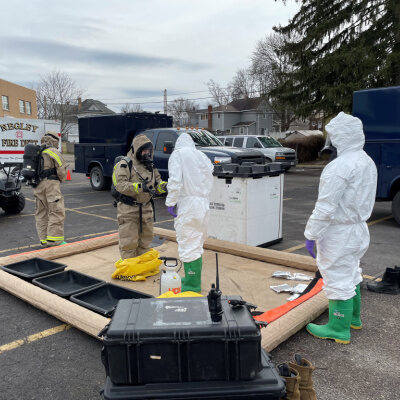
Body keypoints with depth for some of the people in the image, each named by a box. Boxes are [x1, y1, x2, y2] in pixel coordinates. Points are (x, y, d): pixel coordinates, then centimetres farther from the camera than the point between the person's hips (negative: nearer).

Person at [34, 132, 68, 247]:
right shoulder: (53, 152, -4)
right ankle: (54, 240, -10)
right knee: (57, 212, -5)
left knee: (41, 213, 11)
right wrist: (61, 179, 10)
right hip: (50, 183, -8)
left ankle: (44, 240, 15)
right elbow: (62, 169, -7)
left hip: (37, 186, 8)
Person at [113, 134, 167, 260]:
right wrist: (139, 187, -32)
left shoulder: (150, 166, 14)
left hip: (146, 209, 7)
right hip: (128, 210, -7)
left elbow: (157, 184, 17)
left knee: (145, 240, 15)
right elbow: (120, 184, -21)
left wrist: (164, 186, -6)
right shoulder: (124, 165, -10)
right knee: (129, 242, -3)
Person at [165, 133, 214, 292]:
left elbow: (175, 180, -15)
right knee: (196, 244, 18)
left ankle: (193, 286, -1)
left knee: (188, 245, -4)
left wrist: (171, 202, -10)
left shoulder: (177, 154, -2)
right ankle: (193, 279, 30)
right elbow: (209, 181, 15)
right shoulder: (202, 156, 19)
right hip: (204, 204, 8)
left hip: (188, 204, -8)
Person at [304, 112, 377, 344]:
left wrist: (311, 235, -17)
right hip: (359, 228, 10)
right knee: (351, 274, 24)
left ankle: (339, 329, 17)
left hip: (339, 233, -10)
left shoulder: (342, 165, -24)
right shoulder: (368, 162, 7)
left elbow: (326, 207, -25)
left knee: (337, 279, 3)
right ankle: (353, 318, 41)